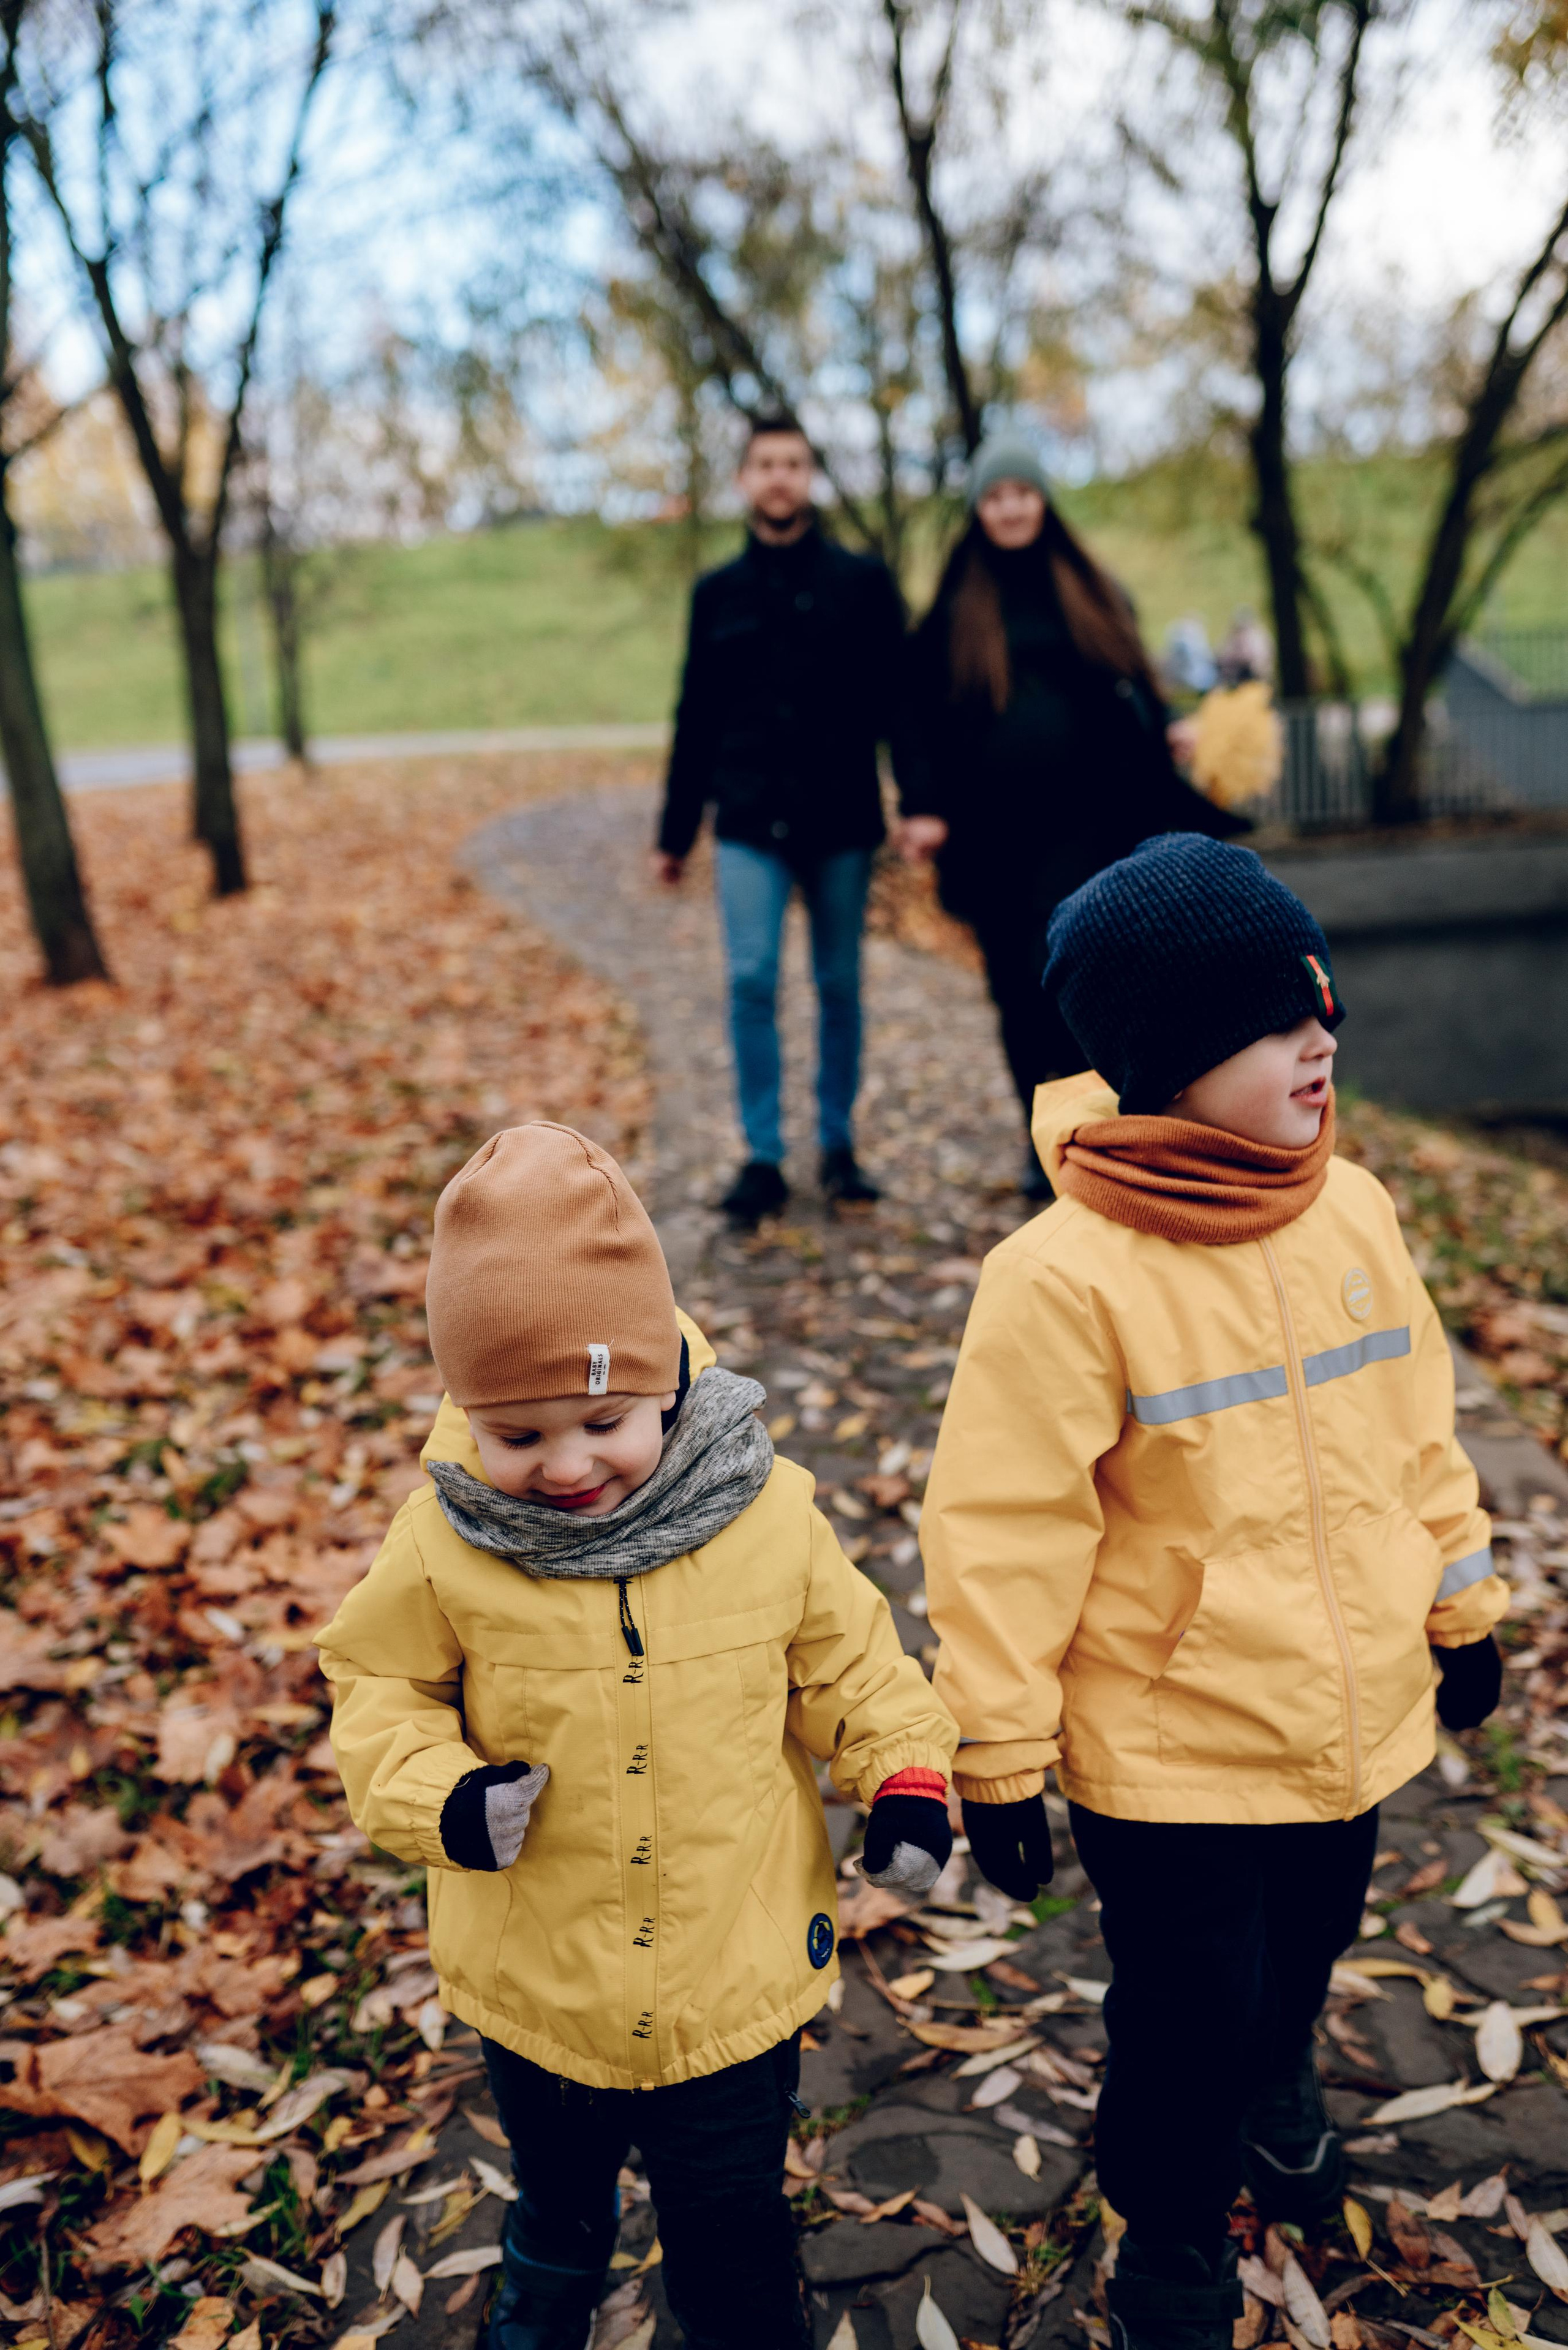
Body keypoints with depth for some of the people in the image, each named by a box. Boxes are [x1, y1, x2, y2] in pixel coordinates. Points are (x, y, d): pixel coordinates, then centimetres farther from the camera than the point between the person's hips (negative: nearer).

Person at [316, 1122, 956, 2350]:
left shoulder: (769, 1515, -18)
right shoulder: (447, 1545, -19)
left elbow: (848, 1659, -3)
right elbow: (381, 1683, -4)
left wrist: (908, 1772, -15)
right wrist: (439, 1795, -21)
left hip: (737, 1974, -1)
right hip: (539, 1985, 2)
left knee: (734, 2227, 19)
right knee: (557, 2197, 31)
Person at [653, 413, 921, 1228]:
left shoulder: (862, 581, 4)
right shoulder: (717, 593, 9)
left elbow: (898, 698, -1)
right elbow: (695, 719, 13)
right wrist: (675, 832, 12)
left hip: (841, 821, 0)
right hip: (749, 824, 1)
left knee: (840, 985, 6)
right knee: (751, 980, -9)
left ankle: (839, 1144, 19)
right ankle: (762, 1156, 0)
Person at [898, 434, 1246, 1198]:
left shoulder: (1089, 592, 11)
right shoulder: (955, 609, 10)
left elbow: (1135, 690, 13)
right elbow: (928, 715, 8)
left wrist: (1170, 738, -6)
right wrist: (926, 808, -4)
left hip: (1083, 818, -1)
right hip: (991, 827, 1)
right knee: (1016, 990, 6)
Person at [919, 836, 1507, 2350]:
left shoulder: (1350, 1210, -5)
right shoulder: (1064, 1276, -24)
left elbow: (1414, 1424, 9)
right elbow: (1006, 1538, -18)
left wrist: (1461, 1602, 17)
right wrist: (1001, 1757, -13)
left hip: (1352, 1715, 6)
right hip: (1168, 1754, -6)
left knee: (1306, 1946, 26)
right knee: (1187, 2013, 9)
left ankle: (1273, 2090, 60)